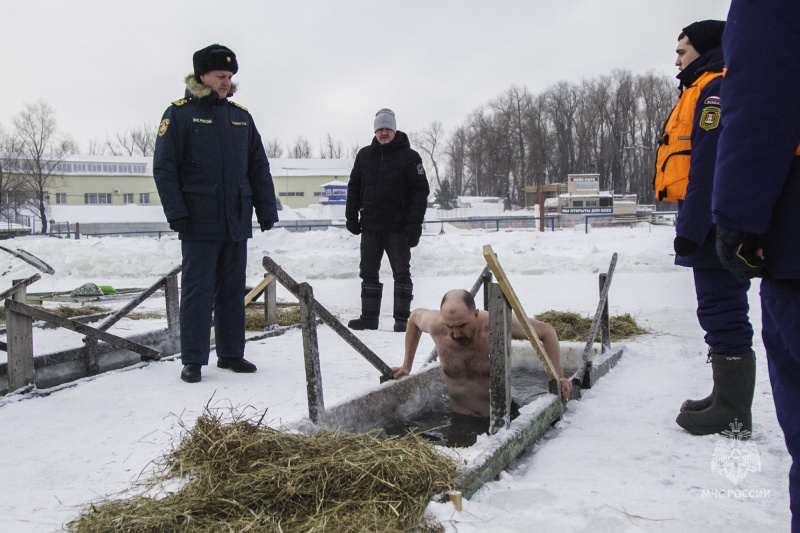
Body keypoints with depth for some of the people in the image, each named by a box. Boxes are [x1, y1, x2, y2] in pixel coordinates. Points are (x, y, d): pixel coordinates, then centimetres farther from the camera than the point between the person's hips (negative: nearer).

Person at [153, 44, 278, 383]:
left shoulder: (241, 116, 15)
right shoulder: (180, 114, 0)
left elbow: (259, 167, 16)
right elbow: (164, 167, -5)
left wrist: (267, 210, 9)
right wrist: (176, 212, -15)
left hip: (237, 221, 5)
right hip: (199, 222, -5)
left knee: (233, 291, 10)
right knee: (198, 291, -2)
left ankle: (231, 353, 21)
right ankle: (192, 360, 8)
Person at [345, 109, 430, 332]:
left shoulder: (409, 156, -2)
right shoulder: (364, 155, 10)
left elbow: (420, 190, -5)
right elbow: (354, 186, 16)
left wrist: (415, 222, -13)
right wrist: (351, 216, 9)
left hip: (398, 228, -4)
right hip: (370, 226, 4)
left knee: (401, 273, 3)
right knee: (368, 273, 8)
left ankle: (402, 318, 10)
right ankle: (369, 317, 18)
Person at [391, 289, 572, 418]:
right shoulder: (435, 325, -17)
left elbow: (547, 331, -8)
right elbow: (415, 316, 9)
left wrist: (558, 377, -14)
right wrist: (406, 366, 11)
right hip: (458, 416, 2)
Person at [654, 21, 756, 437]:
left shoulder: (716, 89, -10)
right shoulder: (706, 90, 24)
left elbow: (710, 164, -20)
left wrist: (691, 228, -22)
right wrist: (691, 226, 23)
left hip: (715, 226, -11)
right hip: (712, 226, 11)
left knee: (723, 313, -7)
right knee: (720, 313, 15)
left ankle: (732, 414, 0)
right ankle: (726, 398, 25)